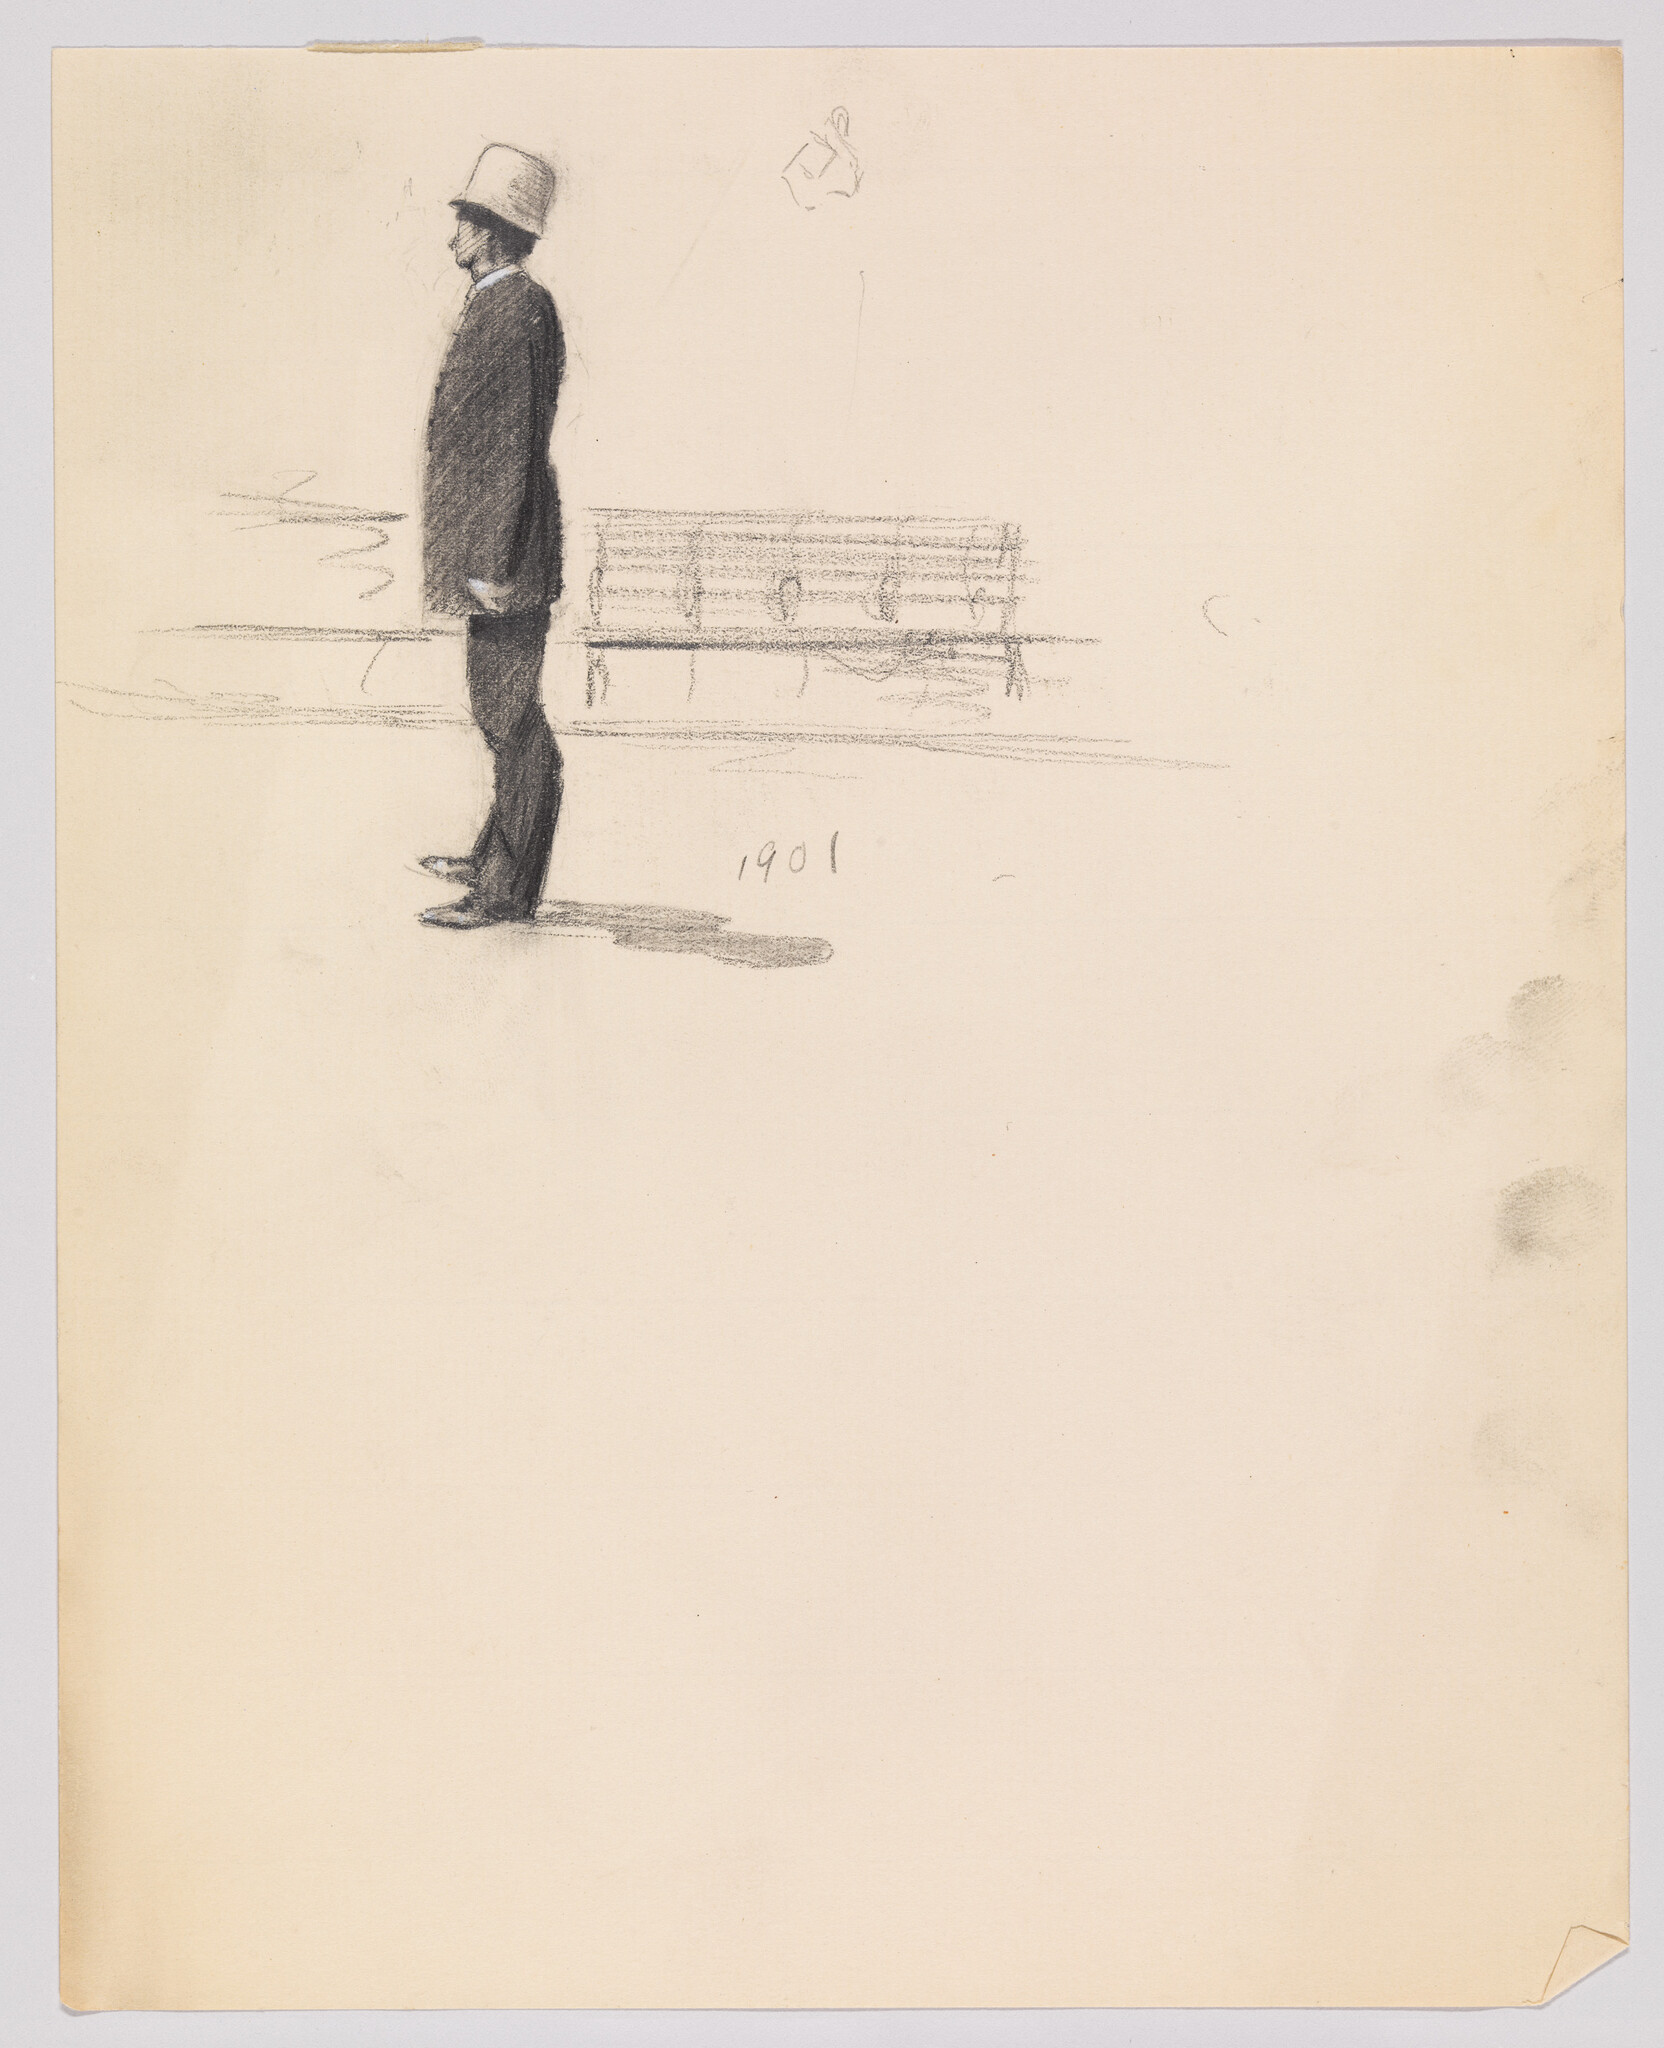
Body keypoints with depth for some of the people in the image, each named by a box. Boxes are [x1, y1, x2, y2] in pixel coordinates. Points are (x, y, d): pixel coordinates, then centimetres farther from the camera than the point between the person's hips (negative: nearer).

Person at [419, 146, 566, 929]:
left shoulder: (517, 310, -15)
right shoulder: (496, 304, 15)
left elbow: (514, 441, -20)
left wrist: (493, 559, -22)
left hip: (503, 548, -10)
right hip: (482, 544, 10)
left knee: (512, 717, -5)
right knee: (498, 710, 18)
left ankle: (507, 891, 2)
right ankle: (496, 855, 30)